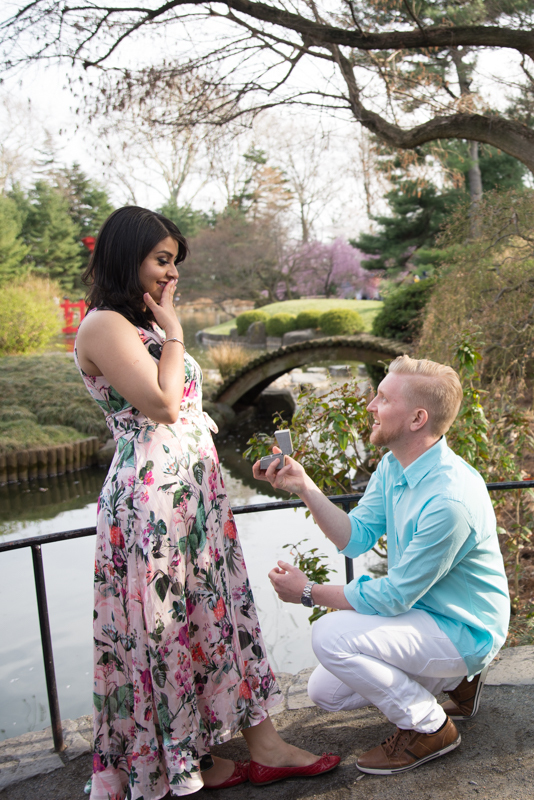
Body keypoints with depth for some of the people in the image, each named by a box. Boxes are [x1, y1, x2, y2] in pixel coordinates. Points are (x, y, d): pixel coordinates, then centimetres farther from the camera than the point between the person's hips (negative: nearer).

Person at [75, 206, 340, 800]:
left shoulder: (141, 325, 17)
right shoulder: (104, 327, -12)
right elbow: (163, 404, -20)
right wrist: (173, 333, -12)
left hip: (194, 492, 9)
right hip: (152, 499, -9)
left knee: (216, 610, 13)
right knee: (163, 626, 4)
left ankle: (263, 746, 23)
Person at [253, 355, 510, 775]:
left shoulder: (449, 500, -33)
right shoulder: (393, 465, -3)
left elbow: (394, 597, -26)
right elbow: (357, 537, -2)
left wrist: (310, 592, -15)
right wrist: (303, 486, -13)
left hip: (464, 631, -9)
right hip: (423, 611, 9)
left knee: (331, 635, -26)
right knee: (326, 692, 11)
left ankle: (429, 727, -4)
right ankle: (454, 679, 20)